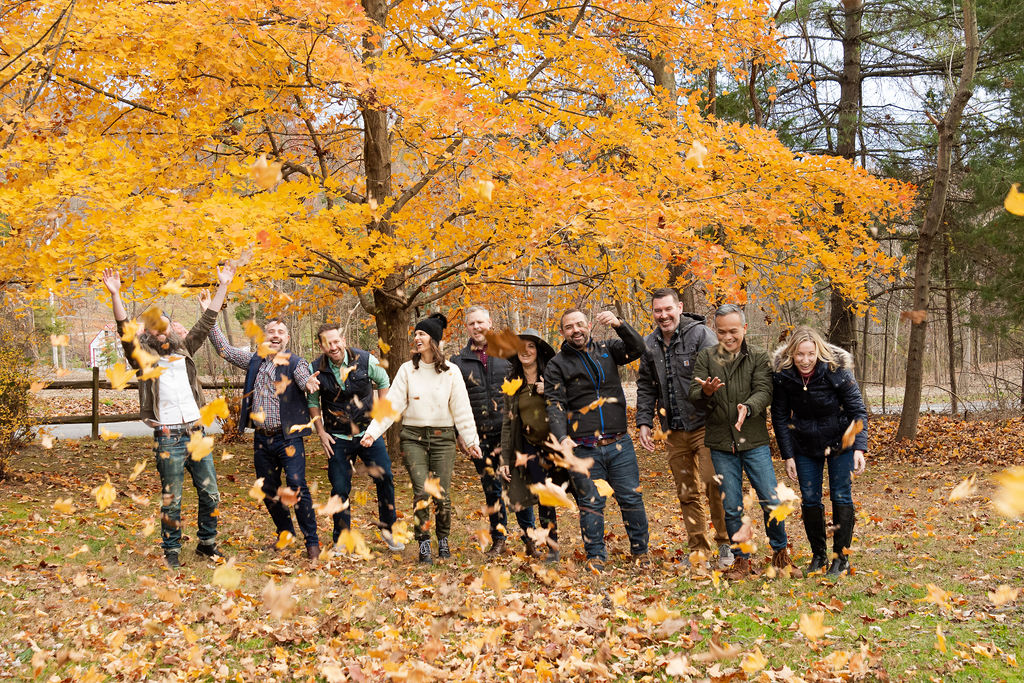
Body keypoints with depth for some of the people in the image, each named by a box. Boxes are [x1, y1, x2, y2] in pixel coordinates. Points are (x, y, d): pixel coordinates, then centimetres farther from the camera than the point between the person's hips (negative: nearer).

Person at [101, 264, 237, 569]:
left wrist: (222, 286, 13)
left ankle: (206, 542, 26)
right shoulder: (145, 357, 1)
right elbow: (125, 331, -13)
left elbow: (206, 322, 14)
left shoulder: (184, 350, 13)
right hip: (168, 438, -4)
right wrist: (115, 294, -24)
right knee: (171, 499, 4)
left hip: (196, 433, 5)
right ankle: (171, 550, 17)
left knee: (210, 493, 10)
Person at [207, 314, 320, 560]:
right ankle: (285, 533, 33)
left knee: (297, 487, -14)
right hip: (262, 440, 6)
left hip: (288, 438, -5)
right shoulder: (254, 361, 11)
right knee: (268, 491, 13)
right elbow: (224, 349, 16)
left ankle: (312, 542, -6)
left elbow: (308, 384, -21)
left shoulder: (295, 363, -4)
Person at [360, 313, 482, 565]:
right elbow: (392, 404, 0)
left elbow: (462, 409, 4)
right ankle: (424, 544, 3)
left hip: (442, 437, 0)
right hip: (413, 437, 0)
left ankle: (443, 541, 19)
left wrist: (471, 440, 0)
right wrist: (372, 431, -9)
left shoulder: (451, 372, 2)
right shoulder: (407, 370, 3)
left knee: (442, 494, -2)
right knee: (422, 493, -10)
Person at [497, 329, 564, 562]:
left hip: (554, 447, -1)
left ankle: (552, 548, 11)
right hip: (528, 448, 2)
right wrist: (505, 459, 5)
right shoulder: (513, 383, 6)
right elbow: (507, 422, 9)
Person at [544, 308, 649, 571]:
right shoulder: (557, 365, 3)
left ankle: (641, 552, 19)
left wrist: (619, 325, -20)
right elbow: (554, 404, -6)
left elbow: (637, 349, -3)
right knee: (591, 503, 3)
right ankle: (595, 557, 14)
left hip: (619, 444, 2)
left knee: (631, 498, 5)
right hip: (584, 448, -2)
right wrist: (562, 437, -21)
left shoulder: (607, 350, 11)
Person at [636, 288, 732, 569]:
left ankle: (725, 544, 4)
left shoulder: (701, 335, -8)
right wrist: (644, 421, 10)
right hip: (674, 430, 6)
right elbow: (646, 386, 18)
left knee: (713, 483, -11)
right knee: (686, 492, 9)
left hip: (704, 425, -5)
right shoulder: (649, 344, 10)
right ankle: (699, 549, 18)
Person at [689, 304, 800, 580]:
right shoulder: (705, 358, 5)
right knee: (732, 508, 6)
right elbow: (693, 396, -3)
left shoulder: (759, 358, 3)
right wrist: (706, 392, -27)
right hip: (721, 445, 1)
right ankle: (742, 560, 21)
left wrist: (748, 407, -33)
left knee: (772, 502, -1)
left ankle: (780, 553, 21)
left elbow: (764, 391, -11)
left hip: (755, 442, -1)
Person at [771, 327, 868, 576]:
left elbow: (858, 412, -15)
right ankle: (818, 556, 17)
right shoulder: (782, 375, -16)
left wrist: (859, 448, -25)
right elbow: (780, 417, -4)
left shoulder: (837, 371, -22)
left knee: (841, 497, -2)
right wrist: (788, 455, -6)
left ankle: (841, 558, 8)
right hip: (805, 444, 2)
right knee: (809, 499, 3)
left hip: (840, 442, -2)